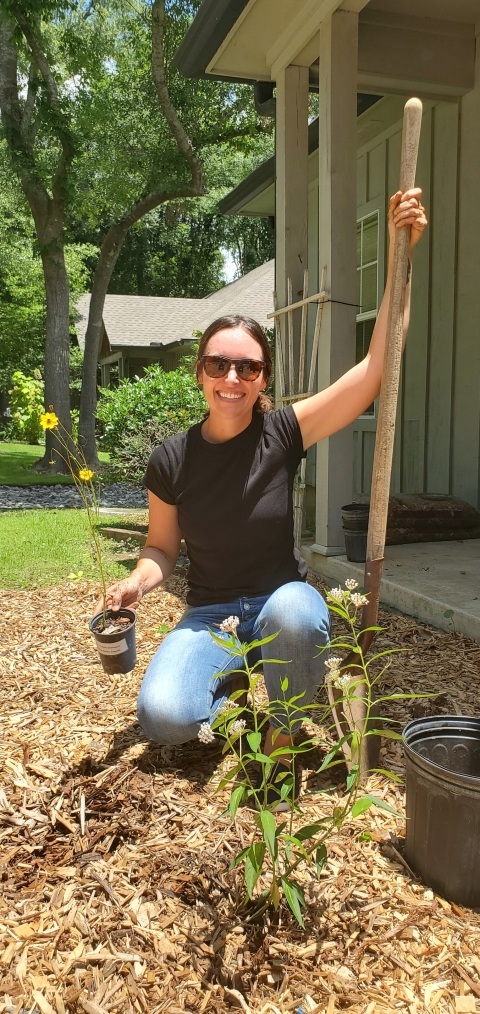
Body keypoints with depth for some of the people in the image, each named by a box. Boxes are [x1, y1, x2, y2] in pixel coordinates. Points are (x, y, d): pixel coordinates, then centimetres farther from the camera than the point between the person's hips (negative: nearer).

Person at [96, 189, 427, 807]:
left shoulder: (284, 432, -11)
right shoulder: (171, 461, -7)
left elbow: (376, 366, -18)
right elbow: (162, 546, 7)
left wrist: (400, 254, -21)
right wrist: (138, 582, -16)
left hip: (281, 599, 0)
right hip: (210, 615, 1)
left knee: (293, 612, -39)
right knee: (163, 718, -26)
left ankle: (281, 740, -6)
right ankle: (232, 694, 12)